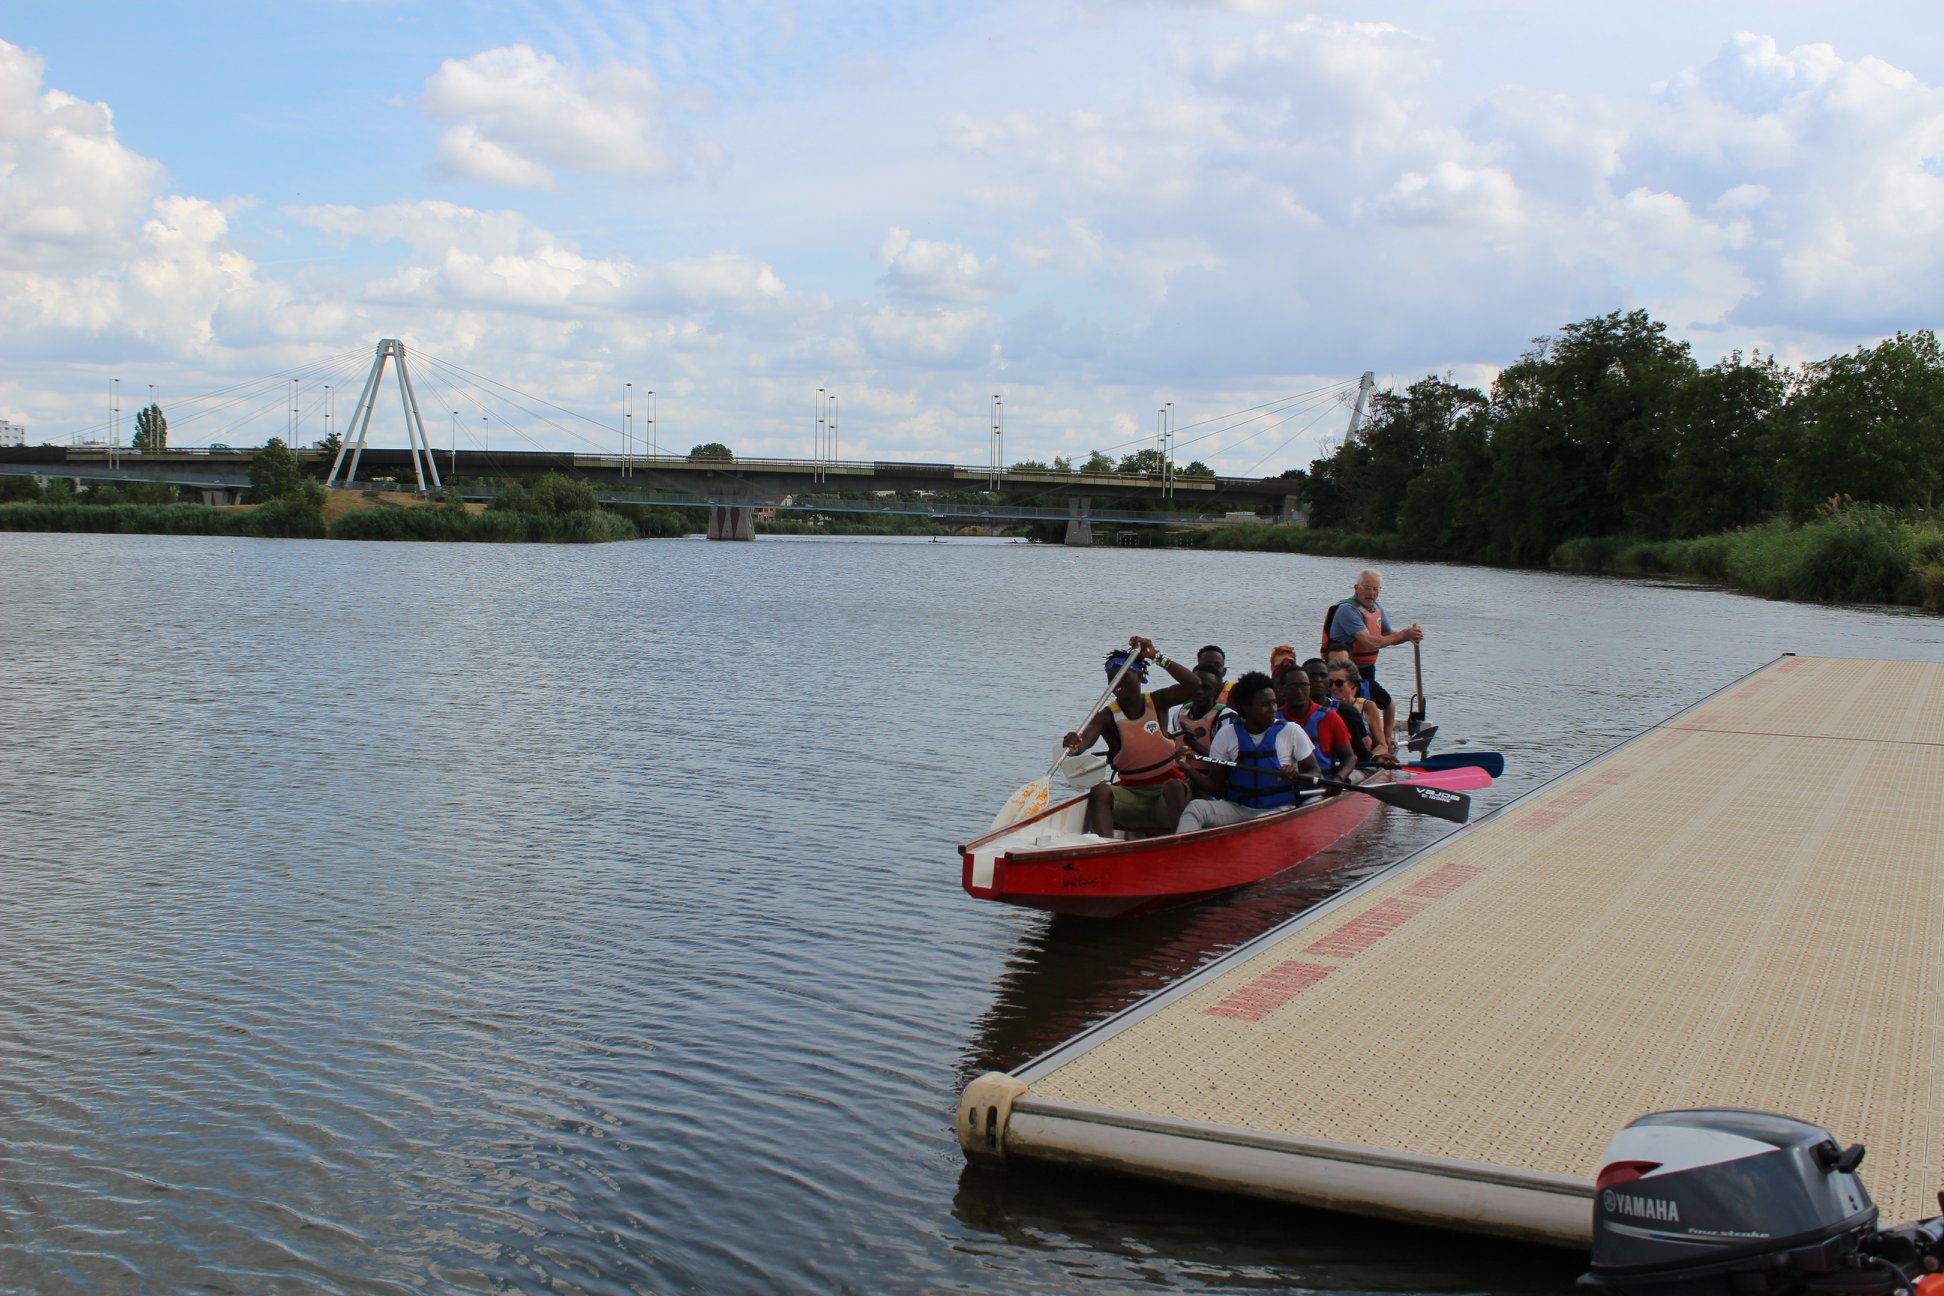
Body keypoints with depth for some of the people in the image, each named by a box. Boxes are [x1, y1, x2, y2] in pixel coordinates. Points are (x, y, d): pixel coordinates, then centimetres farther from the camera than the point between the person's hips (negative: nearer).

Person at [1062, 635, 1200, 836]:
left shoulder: (1157, 702, 3)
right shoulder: (1107, 716, -2)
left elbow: (1192, 685, -14)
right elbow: (1084, 740, -21)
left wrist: (1157, 657, -19)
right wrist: (1074, 746, -47)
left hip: (1169, 784, 0)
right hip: (1131, 792, 0)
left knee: (1173, 787, -34)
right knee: (1099, 791, -28)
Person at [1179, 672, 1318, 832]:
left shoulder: (1291, 731, 0)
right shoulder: (1226, 735, 2)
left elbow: (1315, 772, 4)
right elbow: (1215, 786, 4)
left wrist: (1297, 776, -20)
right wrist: (1190, 770, -15)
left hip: (1278, 810, -2)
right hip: (1236, 808, 2)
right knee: (1195, 807, -25)